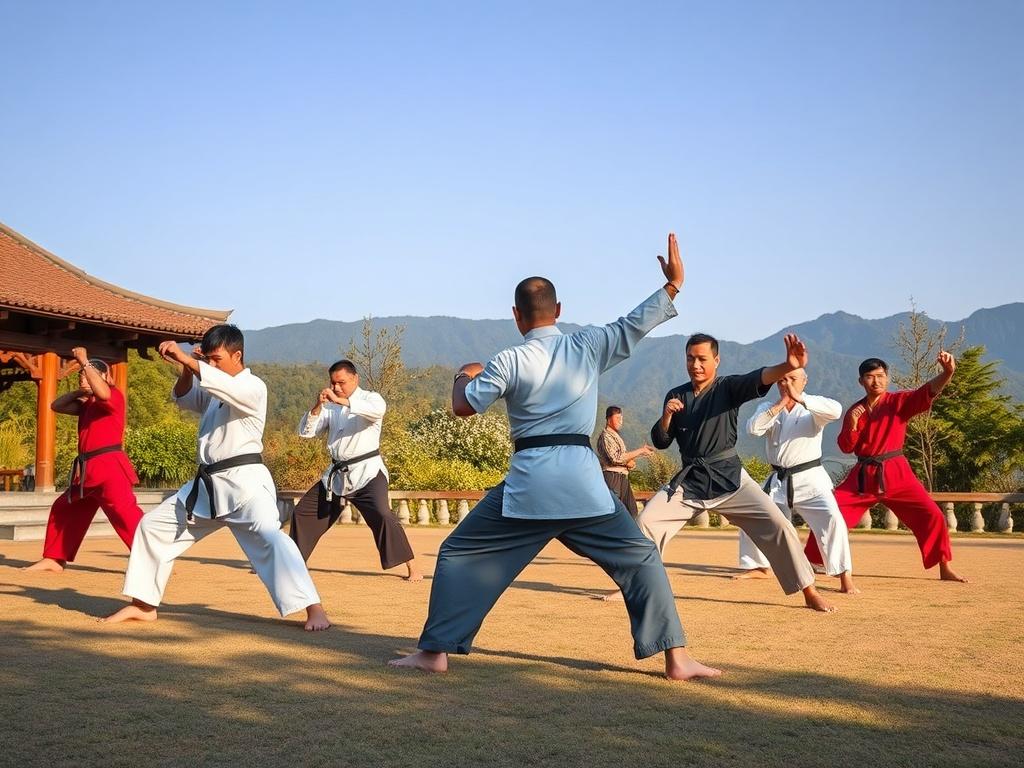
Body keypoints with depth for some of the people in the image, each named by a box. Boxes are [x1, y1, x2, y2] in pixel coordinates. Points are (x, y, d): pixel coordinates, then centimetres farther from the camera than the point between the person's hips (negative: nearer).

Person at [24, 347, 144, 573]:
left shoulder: (115, 396, -6)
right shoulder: (87, 403, 21)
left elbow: (102, 393, -29)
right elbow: (56, 406, 25)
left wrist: (85, 362, -22)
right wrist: (78, 392, 11)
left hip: (109, 467, -10)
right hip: (88, 470, 10)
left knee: (125, 512, -22)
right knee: (63, 510, 19)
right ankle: (54, 559, 31)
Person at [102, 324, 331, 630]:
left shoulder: (252, 387, -10)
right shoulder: (214, 391, 16)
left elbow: (227, 386, -30)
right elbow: (184, 398, 17)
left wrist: (186, 359, -33)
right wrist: (188, 369, -3)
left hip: (243, 481, -9)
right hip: (207, 484, 9)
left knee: (269, 538, -28)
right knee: (153, 527, 12)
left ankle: (314, 609, -28)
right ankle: (144, 605, 24)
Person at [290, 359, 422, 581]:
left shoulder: (370, 398, -5)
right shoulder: (330, 407, 10)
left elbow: (377, 409, -31)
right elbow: (305, 431, 1)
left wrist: (341, 401, -38)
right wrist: (317, 407, -16)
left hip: (366, 471, -6)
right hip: (337, 473, 6)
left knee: (381, 515, -25)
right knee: (303, 512, 13)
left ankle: (412, 567, -19)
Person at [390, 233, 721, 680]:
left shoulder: (508, 362, -3)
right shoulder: (589, 346, 3)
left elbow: (462, 407, 2)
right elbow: (636, 324, 9)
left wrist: (463, 376, 23)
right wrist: (673, 284, 17)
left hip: (527, 484, -2)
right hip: (582, 480, 2)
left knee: (459, 555, 14)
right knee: (640, 560, 13)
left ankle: (435, 652, 12)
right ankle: (676, 659, 8)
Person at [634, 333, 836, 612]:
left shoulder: (729, 387, -7)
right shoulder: (676, 396, 4)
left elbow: (759, 379, -29)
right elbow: (660, 442, 6)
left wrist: (789, 366, -50)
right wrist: (666, 416, -15)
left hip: (729, 478, -3)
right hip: (689, 480, 3)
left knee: (778, 526, -13)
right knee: (646, 521, -5)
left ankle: (810, 593, 0)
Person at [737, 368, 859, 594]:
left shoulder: (812, 408, -6)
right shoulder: (768, 408, 6)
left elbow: (836, 410, -28)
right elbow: (753, 428, -14)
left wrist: (800, 398, -32)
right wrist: (779, 405, -21)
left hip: (809, 478, -5)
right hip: (778, 481, 5)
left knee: (831, 518, -25)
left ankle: (846, 578, -20)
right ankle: (758, 567, 35)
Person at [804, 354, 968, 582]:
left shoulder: (899, 402, -3)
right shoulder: (855, 410, 6)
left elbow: (928, 392, -21)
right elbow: (846, 447, 4)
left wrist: (947, 373, -40)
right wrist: (852, 426, -16)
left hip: (895, 473, -2)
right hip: (863, 475, 2)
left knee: (932, 515, -11)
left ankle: (945, 569, 3)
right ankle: (807, 562, 14)